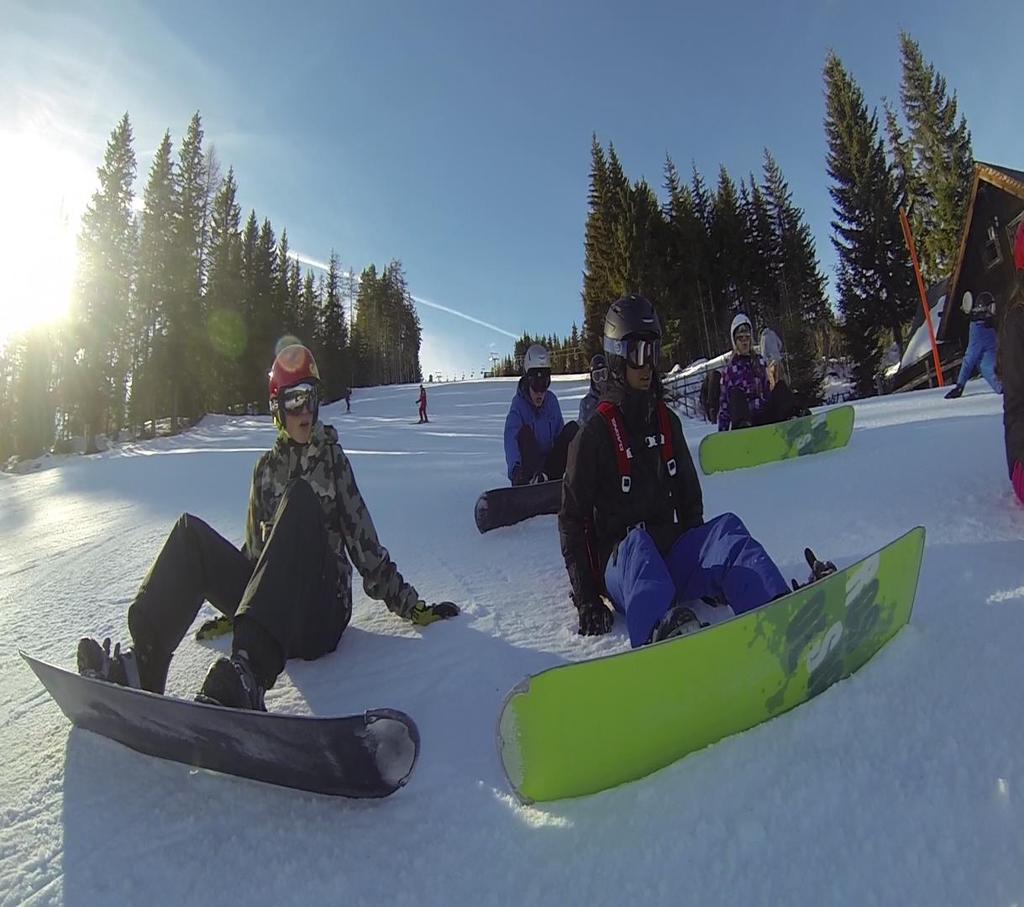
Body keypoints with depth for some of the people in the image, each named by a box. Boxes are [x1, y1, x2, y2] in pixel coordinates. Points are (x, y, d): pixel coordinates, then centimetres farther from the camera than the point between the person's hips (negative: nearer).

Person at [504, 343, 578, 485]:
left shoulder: (552, 401, 4)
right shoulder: (518, 405, -11)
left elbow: (559, 435, 7)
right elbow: (511, 439, -27)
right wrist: (516, 468, -45)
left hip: (549, 464, 4)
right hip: (526, 467, -4)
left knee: (572, 429, -11)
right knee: (525, 432, -28)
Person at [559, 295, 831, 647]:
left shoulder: (667, 423, 15)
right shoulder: (594, 435, -2)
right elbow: (571, 522, -3)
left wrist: (703, 557, 6)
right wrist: (586, 599, -11)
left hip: (673, 556, 5)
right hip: (621, 567, -4)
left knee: (726, 528, -23)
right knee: (637, 543, -36)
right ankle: (661, 635, -67)